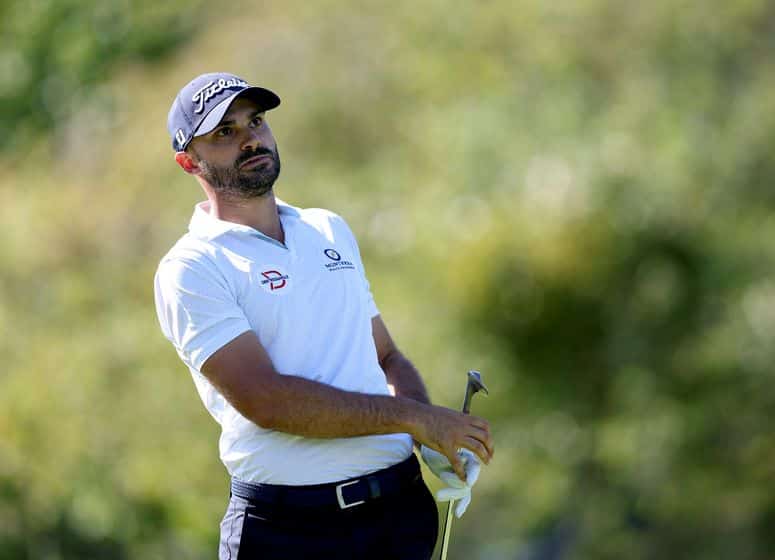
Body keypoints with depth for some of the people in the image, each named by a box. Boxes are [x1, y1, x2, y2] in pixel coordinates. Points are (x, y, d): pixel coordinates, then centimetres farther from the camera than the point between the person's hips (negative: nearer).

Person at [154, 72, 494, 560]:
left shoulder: (331, 230, 17)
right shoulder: (190, 270, -5)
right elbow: (264, 399, -16)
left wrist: (438, 445, 0)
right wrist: (417, 418, -15)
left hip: (401, 505, 5)